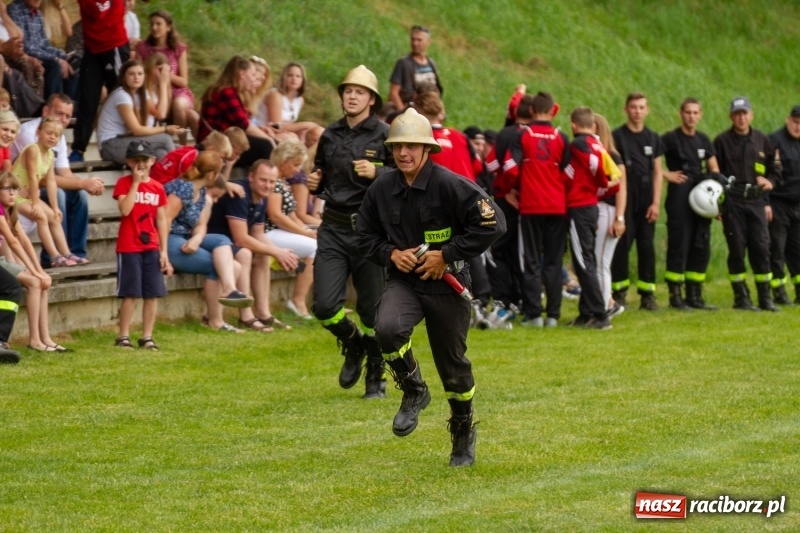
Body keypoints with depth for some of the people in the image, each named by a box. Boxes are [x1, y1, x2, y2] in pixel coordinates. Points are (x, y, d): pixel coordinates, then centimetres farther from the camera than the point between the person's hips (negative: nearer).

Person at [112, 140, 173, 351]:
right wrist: (136, 182, -16)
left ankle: (147, 337, 10)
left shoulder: (158, 188, 8)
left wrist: (164, 251, 4)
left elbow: (161, 220, 9)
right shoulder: (124, 183, -3)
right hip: (129, 247, -4)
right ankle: (123, 336, 3)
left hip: (151, 247, 4)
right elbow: (125, 209, -19)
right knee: (130, 294, -5)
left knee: (153, 294, 3)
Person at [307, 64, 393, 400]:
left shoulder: (384, 135, -4)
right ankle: (353, 345, 24)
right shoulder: (330, 136, 12)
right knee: (324, 306, -8)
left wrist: (376, 173, -24)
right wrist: (314, 184, 5)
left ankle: (376, 377, 21)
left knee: (372, 310, 3)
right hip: (333, 230, 4)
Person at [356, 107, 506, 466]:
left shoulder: (451, 185, -15)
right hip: (403, 281, 2)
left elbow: (492, 224, -18)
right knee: (387, 328, -29)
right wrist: (391, 254, -8)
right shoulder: (381, 190, -2)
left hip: (446, 286, -2)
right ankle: (413, 392, -3)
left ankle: (464, 431, 33)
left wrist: (446, 255, -17)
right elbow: (365, 236, 12)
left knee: (453, 364, 9)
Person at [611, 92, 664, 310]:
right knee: (622, 245, -4)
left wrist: (656, 202, 0)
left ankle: (648, 294, 5)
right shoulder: (617, 136, 1)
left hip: (646, 201, 3)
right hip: (624, 200, -3)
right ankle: (619, 292, 2)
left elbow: (657, 172, 10)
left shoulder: (653, 138, 11)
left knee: (647, 246, 2)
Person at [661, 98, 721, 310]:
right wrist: (667, 175, -13)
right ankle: (675, 295, -1)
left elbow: (714, 171, 18)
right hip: (679, 201, -6)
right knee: (679, 247, -5)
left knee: (701, 247, 6)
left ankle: (695, 295, 13)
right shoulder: (670, 139, -4)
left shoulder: (703, 140, 13)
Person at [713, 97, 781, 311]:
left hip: (756, 201, 2)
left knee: (761, 248, -2)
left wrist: (770, 181, -4)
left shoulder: (763, 141, 11)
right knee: (737, 249, -2)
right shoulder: (722, 141, 3)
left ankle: (765, 297, 4)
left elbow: (775, 169, 18)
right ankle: (741, 297, 4)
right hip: (732, 202, -2)